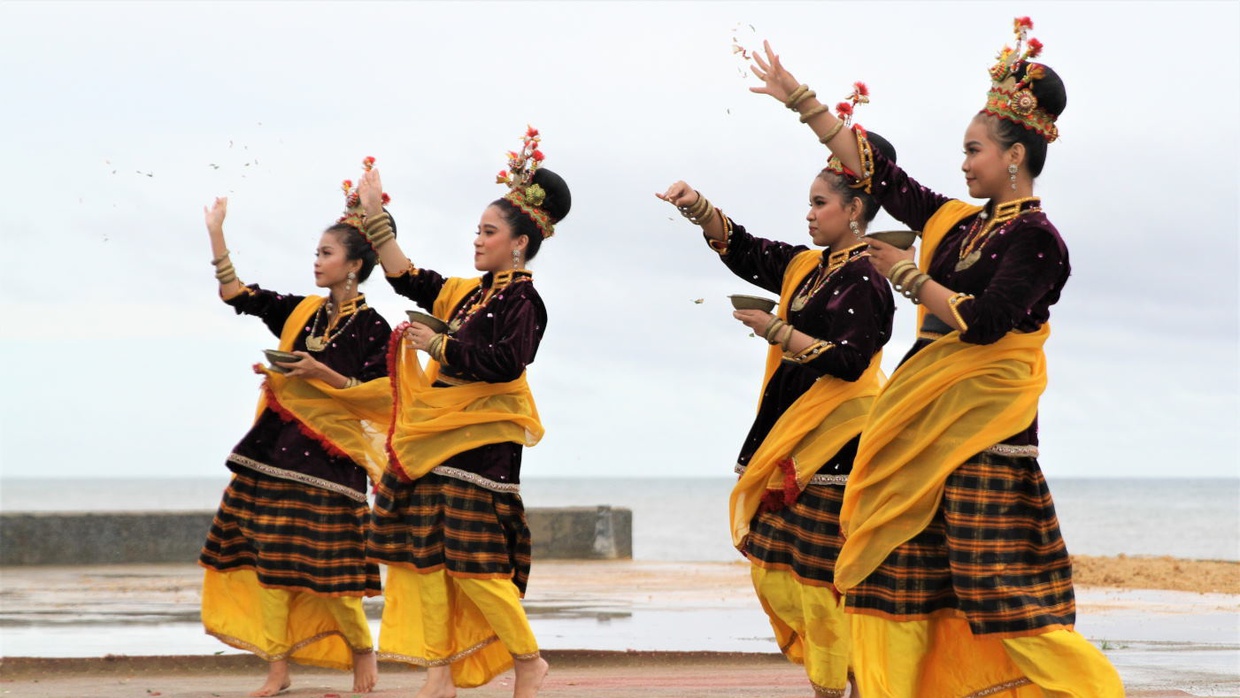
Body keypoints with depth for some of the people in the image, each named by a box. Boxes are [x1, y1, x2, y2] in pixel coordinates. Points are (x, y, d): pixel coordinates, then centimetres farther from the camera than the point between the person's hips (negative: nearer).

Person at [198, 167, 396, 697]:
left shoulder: (372, 327, -6)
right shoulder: (300, 312, 11)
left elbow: (381, 394, -10)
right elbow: (237, 295, 11)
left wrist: (323, 376, -18)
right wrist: (216, 233, 8)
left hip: (329, 455, -6)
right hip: (278, 446, 6)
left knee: (323, 565, -6)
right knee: (265, 555, 2)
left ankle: (363, 653, 17)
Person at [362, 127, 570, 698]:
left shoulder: (523, 301, -8)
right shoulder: (467, 293, 16)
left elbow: (506, 362, -23)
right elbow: (406, 278, 21)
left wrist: (438, 346, -17)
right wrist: (375, 216, 18)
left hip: (479, 445, -8)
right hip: (434, 441, 8)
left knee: (472, 557, -11)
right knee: (424, 553, 4)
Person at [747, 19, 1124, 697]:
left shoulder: (1036, 239, -9)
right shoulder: (957, 223, 13)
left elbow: (982, 321, -19)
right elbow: (876, 172, 16)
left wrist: (908, 275, -7)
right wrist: (800, 99, 17)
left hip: (983, 431, -8)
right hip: (924, 429, 8)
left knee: (1003, 590, -12)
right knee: (893, 572, 5)